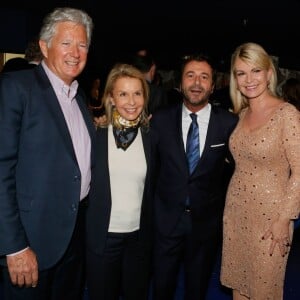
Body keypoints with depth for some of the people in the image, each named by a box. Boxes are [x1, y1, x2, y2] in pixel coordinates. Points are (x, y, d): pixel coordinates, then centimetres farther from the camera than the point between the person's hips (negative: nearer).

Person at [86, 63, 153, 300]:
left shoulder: (151, 137, 0)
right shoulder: (96, 136, -6)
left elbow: (153, 190, 6)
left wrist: (151, 233, 4)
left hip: (139, 236, 2)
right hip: (102, 236, -1)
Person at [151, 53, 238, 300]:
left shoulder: (230, 124, -9)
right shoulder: (161, 120, -5)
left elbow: (234, 168, 2)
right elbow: (152, 167, 2)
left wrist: (223, 210, 2)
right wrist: (152, 209, 3)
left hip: (207, 222, 0)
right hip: (166, 221, 1)